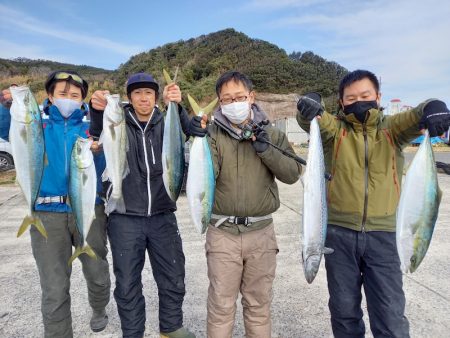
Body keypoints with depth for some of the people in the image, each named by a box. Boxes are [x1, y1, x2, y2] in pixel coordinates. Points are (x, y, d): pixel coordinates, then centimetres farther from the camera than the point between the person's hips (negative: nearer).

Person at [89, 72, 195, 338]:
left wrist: (177, 105, -32)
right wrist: (98, 111, -34)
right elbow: (98, 138, -14)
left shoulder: (166, 123, 5)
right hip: (125, 218, -1)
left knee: (173, 279, 11)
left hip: (163, 216, 1)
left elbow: (191, 132, -13)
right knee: (127, 284, 9)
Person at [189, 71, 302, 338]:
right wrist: (199, 142, -24)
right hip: (222, 233, -1)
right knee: (221, 304, 11)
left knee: (259, 303, 16)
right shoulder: (213, 133, -2)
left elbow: (293, 173, -3)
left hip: (261, 232, 2)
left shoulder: (271, 134, 4)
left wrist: (266, 151, -16)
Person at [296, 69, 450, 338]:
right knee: (344, 310, 15)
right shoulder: (335, 129, 2)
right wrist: (309, 107, -41)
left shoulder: (392, 129, 5)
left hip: (382, 235, 0)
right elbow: (310, 120, -18)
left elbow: (415, 118, -14)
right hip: (339, 233, 0)